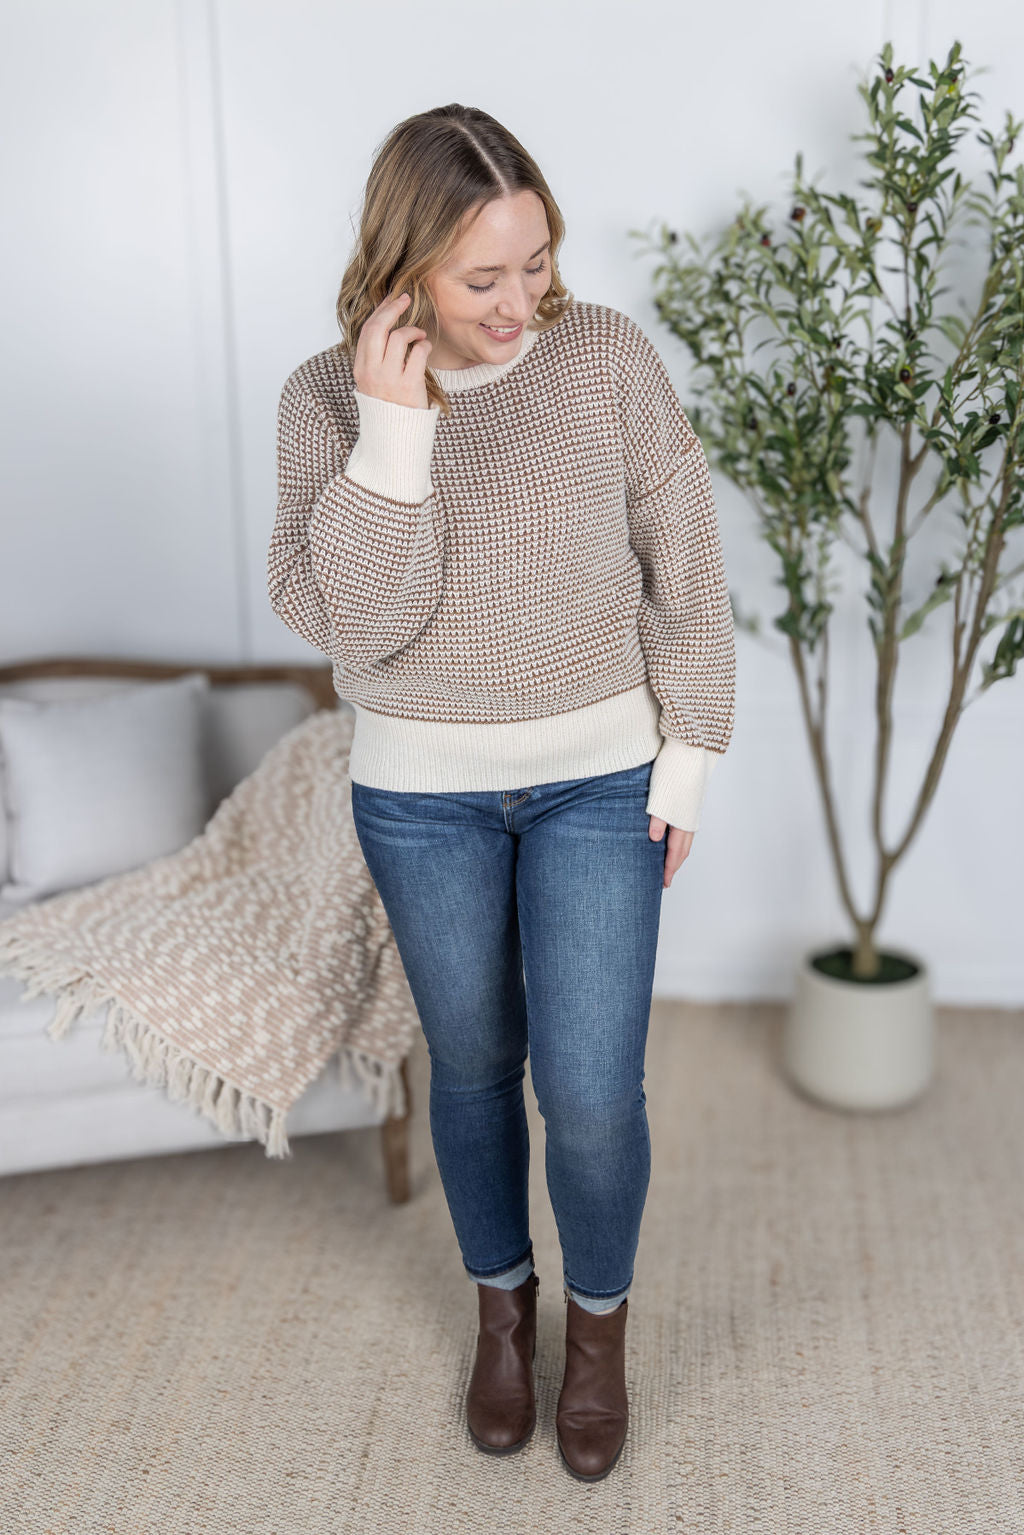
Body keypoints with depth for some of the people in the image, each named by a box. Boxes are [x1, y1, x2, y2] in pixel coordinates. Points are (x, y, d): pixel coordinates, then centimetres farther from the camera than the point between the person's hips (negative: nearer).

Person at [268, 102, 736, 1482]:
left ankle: (599, 1317, 31)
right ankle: (503, 1302, 42)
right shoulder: (328, 399, -9)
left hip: (599, 778, 0)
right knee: (472, 1063, 16)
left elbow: (684, 565, -3)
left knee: (590, 1090, 0)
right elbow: (348, 623, -17)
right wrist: (393, 431, -26)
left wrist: (689, 753, -3)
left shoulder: (609, 353, -9)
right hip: (419, 795, 1)